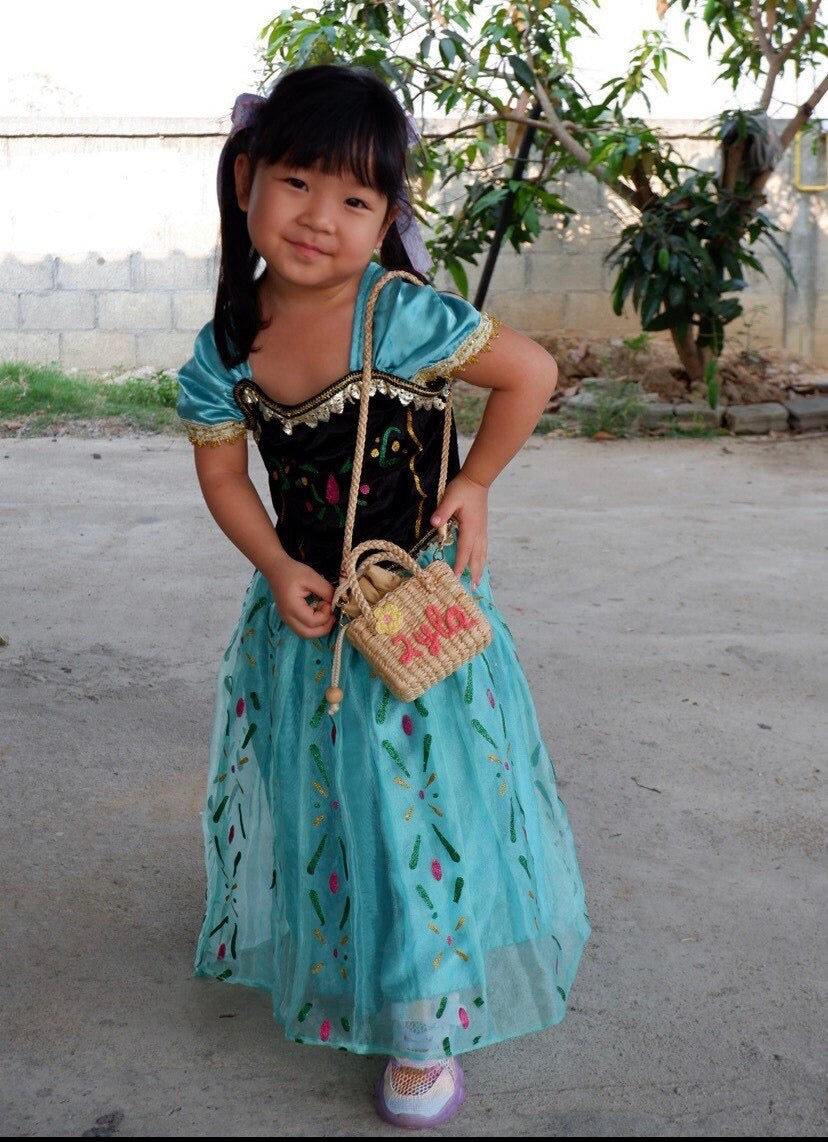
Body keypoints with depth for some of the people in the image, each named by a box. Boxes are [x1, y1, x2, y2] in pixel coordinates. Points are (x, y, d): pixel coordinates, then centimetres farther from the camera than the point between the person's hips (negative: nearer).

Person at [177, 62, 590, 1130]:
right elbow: (223, 470, 2)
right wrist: (278, 568, -11)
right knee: (310, 793, 20)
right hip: (302, 605, 4)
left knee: (419, 802, 3)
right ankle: (320, 963, 49)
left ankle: (425, 1026, 23)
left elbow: (531, 372, -11)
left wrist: (473, 484, -10)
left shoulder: (404, 320, -22)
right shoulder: (227, 349, -9)